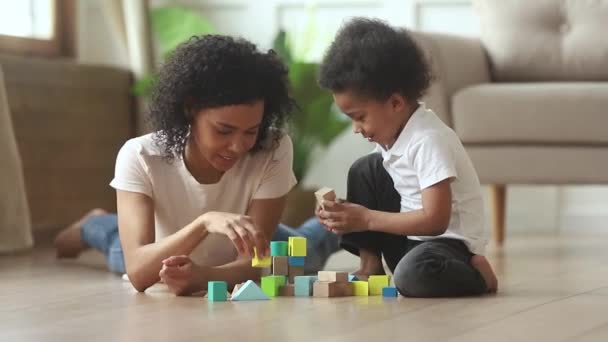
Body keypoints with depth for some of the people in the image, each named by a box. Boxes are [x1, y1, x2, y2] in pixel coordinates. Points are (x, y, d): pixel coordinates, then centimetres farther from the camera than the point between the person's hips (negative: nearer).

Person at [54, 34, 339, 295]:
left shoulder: (274, 150, -35)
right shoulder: (139, 157, -38)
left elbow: (253, 261, -36)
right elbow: (137, 272, -45)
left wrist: (202, 276, -58)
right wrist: (204, 222, -62)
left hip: (236, 280, 1)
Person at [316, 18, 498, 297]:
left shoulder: (429, 141, -25)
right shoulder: (391, 131, 1)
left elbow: (436, 220, -29)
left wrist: (367, 219, -25)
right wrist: (351, 213, -9)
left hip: (450, 240, -9)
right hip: (409, 235, 9)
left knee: (413, 276, -38)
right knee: (365, 171, 1)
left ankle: (476, 273, -6)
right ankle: (370, 267, 5)